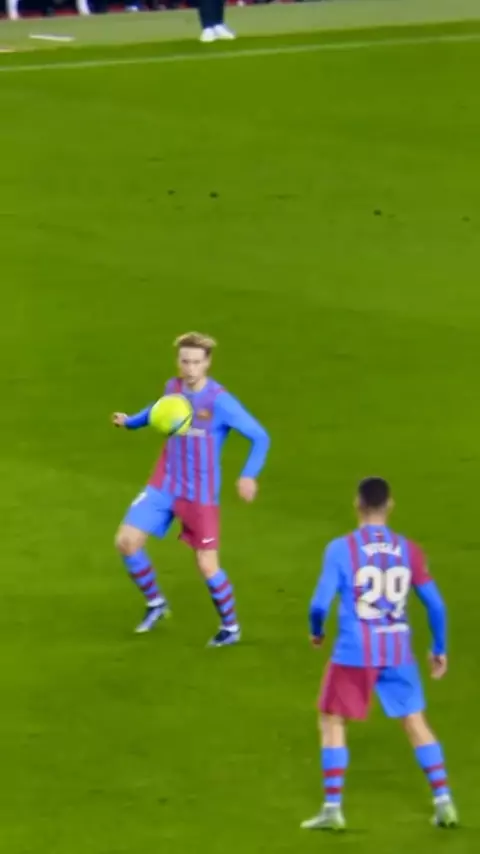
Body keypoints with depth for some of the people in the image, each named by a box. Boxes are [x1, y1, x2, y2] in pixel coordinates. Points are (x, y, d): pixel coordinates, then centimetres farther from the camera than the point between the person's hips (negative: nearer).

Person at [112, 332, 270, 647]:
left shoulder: (220, 401, -19)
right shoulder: (173, 388, -2)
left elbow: (260, 437, -16)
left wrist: (249, 475, -28)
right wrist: (131, 421, 7)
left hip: (200, 494, -5)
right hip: (165, 485, 5)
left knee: (207, 565, -2)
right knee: (127, 541, -4)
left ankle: (231, 626, 22)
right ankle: (155, 603, 20)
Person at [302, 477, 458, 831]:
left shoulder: (341, 549, -7)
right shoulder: (408, 550, 1)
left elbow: (321, 602, -10)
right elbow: (435, 604, 3)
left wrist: (316, 632, 12)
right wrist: (439, 649, 16)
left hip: (355, 653, -3)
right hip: (398, 652, 3)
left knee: (332, 722, 12)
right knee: (416, 722, 14)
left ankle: (333, 808, 6)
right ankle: (443, 801, 8)